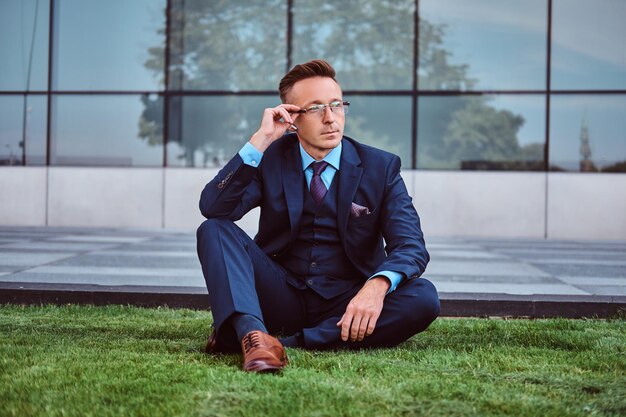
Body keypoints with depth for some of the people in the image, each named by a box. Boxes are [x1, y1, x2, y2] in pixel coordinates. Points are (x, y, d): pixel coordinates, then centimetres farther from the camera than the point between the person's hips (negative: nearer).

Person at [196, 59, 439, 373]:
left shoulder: (381, 167, -1)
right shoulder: (270, 158, 2)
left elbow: (410, 245, -11)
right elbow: (213, 207, -12)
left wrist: (378, 285, -33)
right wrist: (259, 141, -19)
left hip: (347, 304, 0)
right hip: (281, 296, 1)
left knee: (423, 297, -28)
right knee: (215, 230, -19)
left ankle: (286, 341, -30)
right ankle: (253, 335, -42)